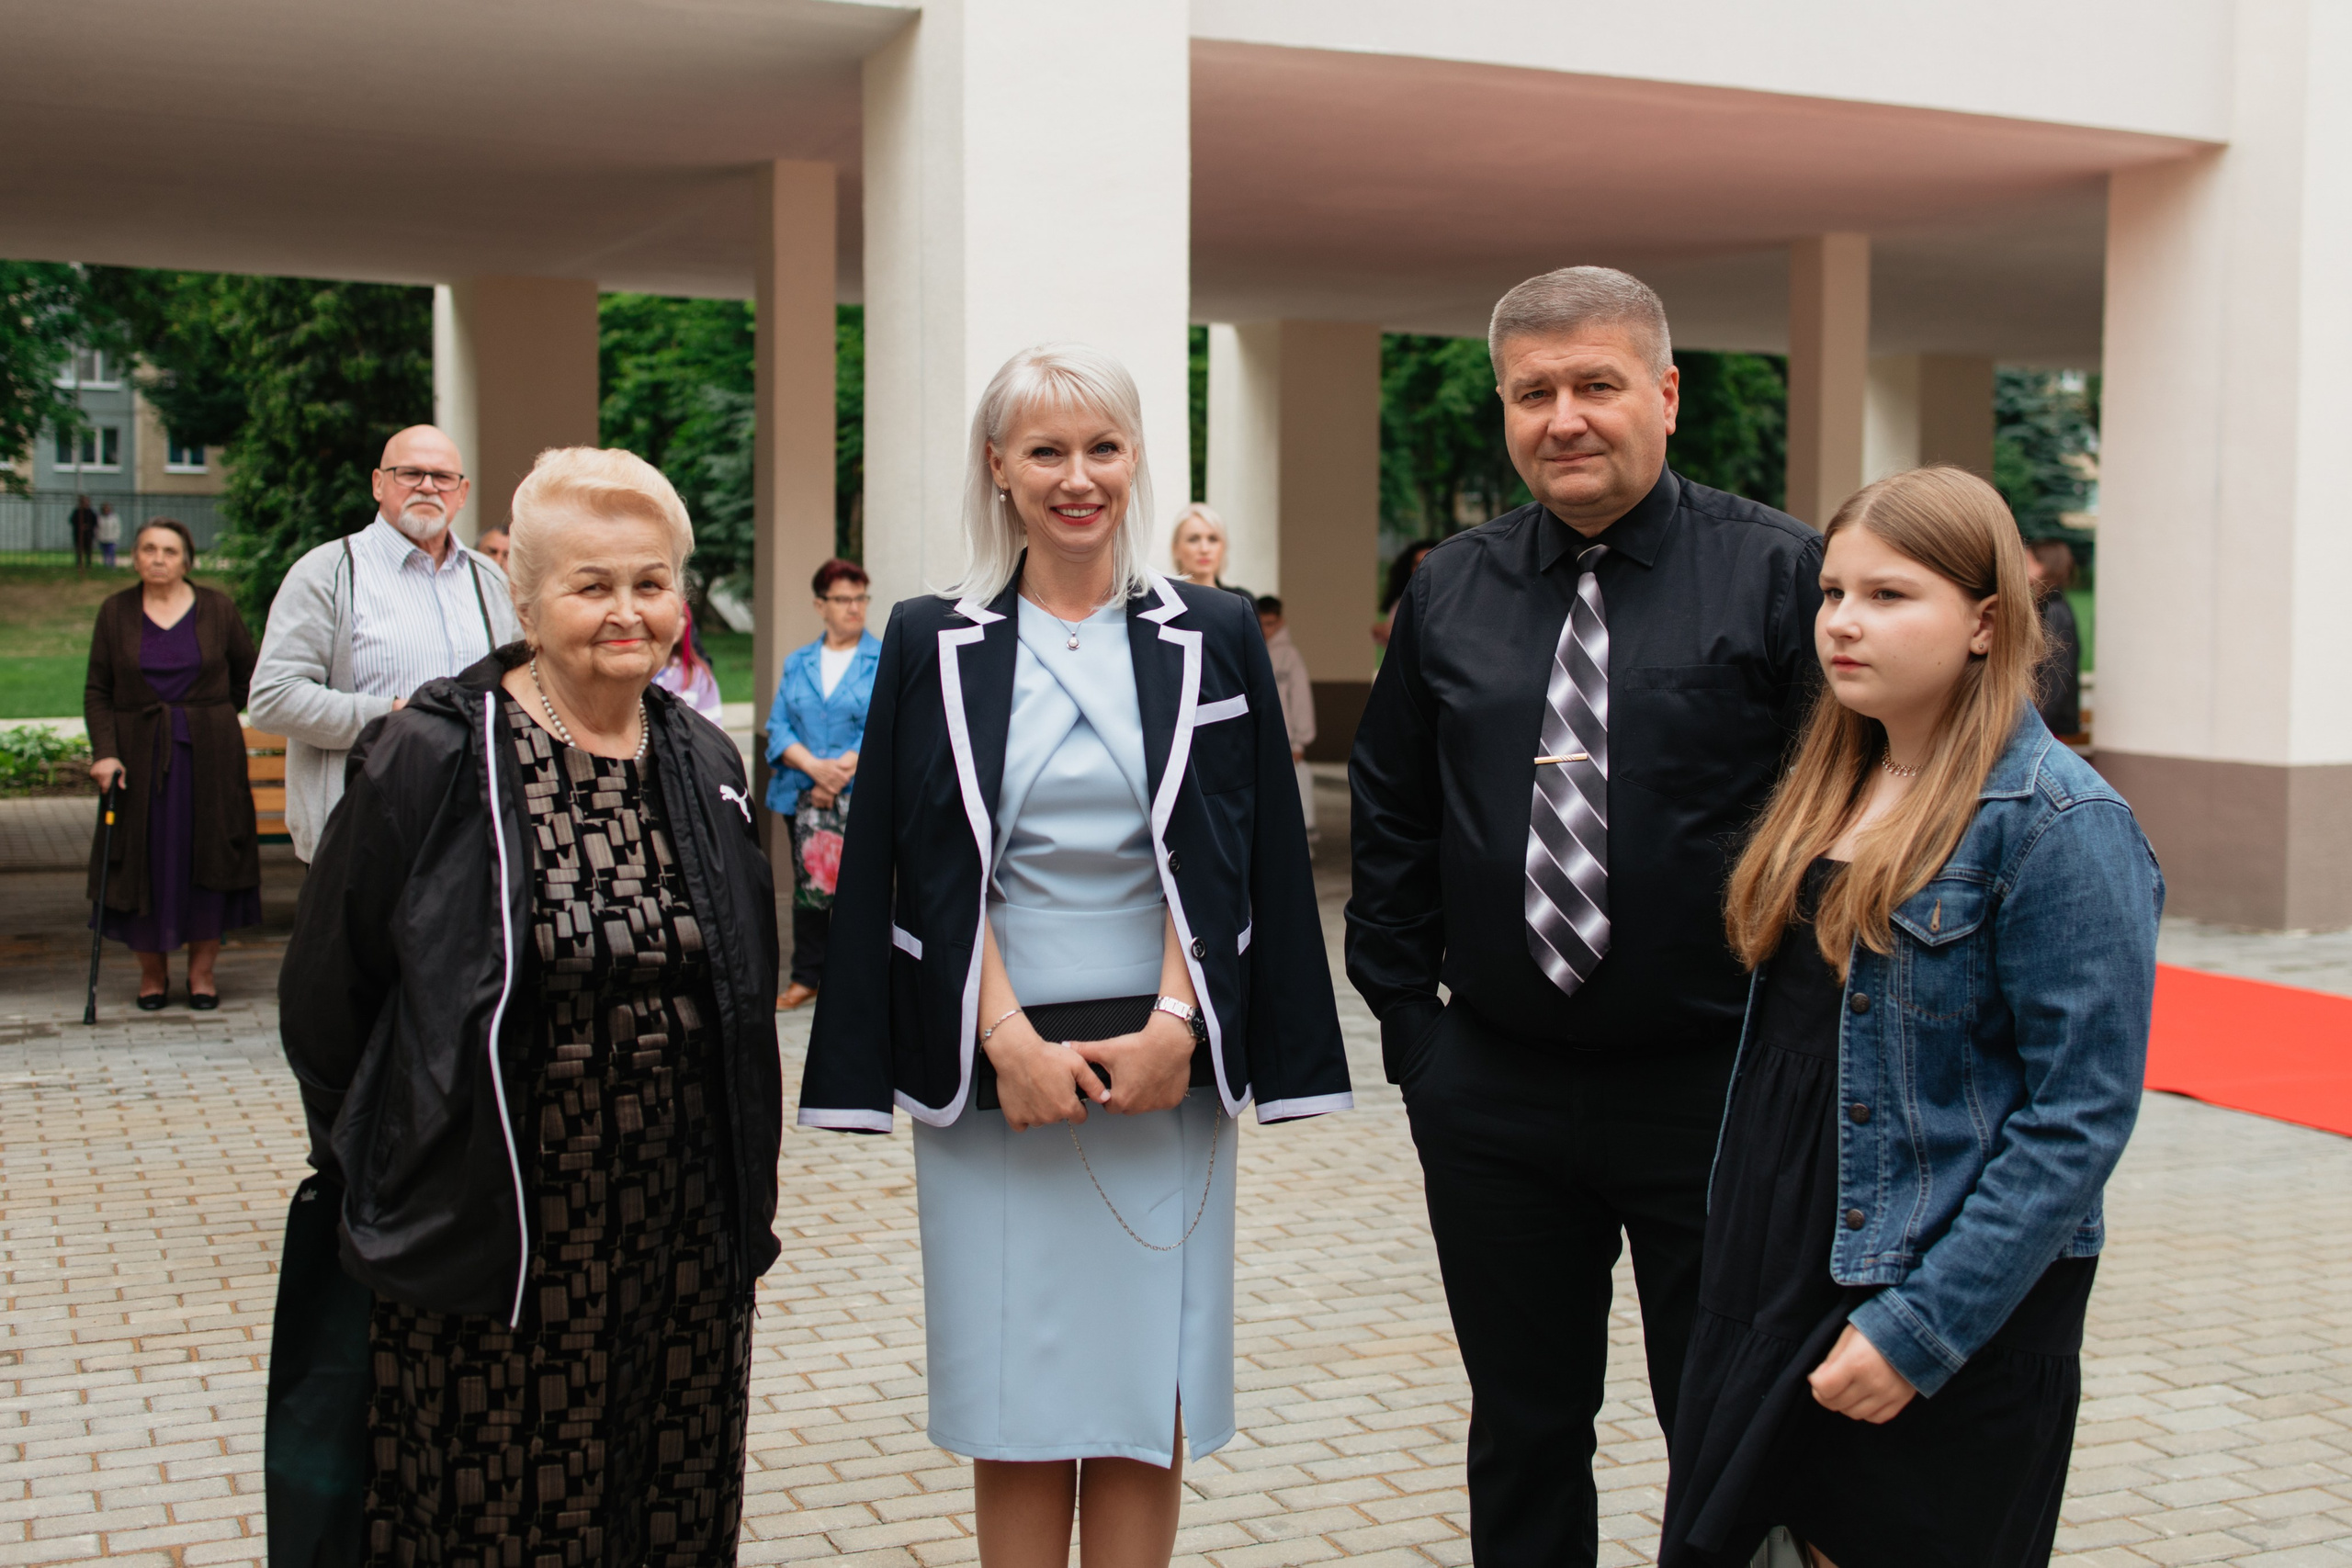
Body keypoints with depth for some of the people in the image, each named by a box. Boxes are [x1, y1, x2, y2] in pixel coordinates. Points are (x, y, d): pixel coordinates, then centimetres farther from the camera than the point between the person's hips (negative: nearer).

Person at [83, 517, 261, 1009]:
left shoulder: (217, 608, 1)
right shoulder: (116, 612, 2)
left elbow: (247, 674, 12)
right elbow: (97, 691, 1)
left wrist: (211, 718, 10)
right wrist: (104, 752, -10)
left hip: (208, 756, 0)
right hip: (139, 754, 0)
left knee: (208, 854, 1)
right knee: (145, 860, 2)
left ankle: (202, 969, 12)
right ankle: (152, 972, 14)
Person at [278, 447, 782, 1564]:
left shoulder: (705, 767, 7)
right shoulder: (435, 758, -8)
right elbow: (326, 995, -1)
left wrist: (737, 1194, 13)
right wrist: (386, 1173, 3)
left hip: (683, 1237, 4)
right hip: (493, 1240, -4)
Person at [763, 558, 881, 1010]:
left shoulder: (886, 662, 2)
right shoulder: (798, 663, 14)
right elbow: (779, 727, 6)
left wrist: (843, 769, -16)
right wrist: (814, 767, -12)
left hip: (861, 798, -3)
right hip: (802, 796, 3)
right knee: (808, 884, 6)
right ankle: (806, 977, 16)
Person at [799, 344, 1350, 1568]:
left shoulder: (1210, 639, 5)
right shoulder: (934, 645, 4)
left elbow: (1223, 859, 1)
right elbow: (934, 865, -1)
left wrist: (1173, 1025, -11)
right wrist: (1008, 1036, -11)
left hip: (1163, 1060, 1)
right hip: (995, 1066, 0)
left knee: (1148, 1396, 5)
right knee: (1017, 1403, 5)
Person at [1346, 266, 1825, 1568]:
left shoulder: (1777, 572, -6)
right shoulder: (1449, 592, 6)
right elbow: (1390, 819, 13)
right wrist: (1406, 1016, 6)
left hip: (1715, 1086, -3)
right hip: (1492, 1094, 3)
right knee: (1523, 1434, 16)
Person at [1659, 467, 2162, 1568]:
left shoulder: (2059, 823, -15)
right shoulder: (1825, 791, 9)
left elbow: (2080, 1118, -18)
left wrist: (1921, 1331, -20)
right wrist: (1739, 1245, 11)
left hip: (1955, 1346, -7)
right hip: (1773, 1275, 7)